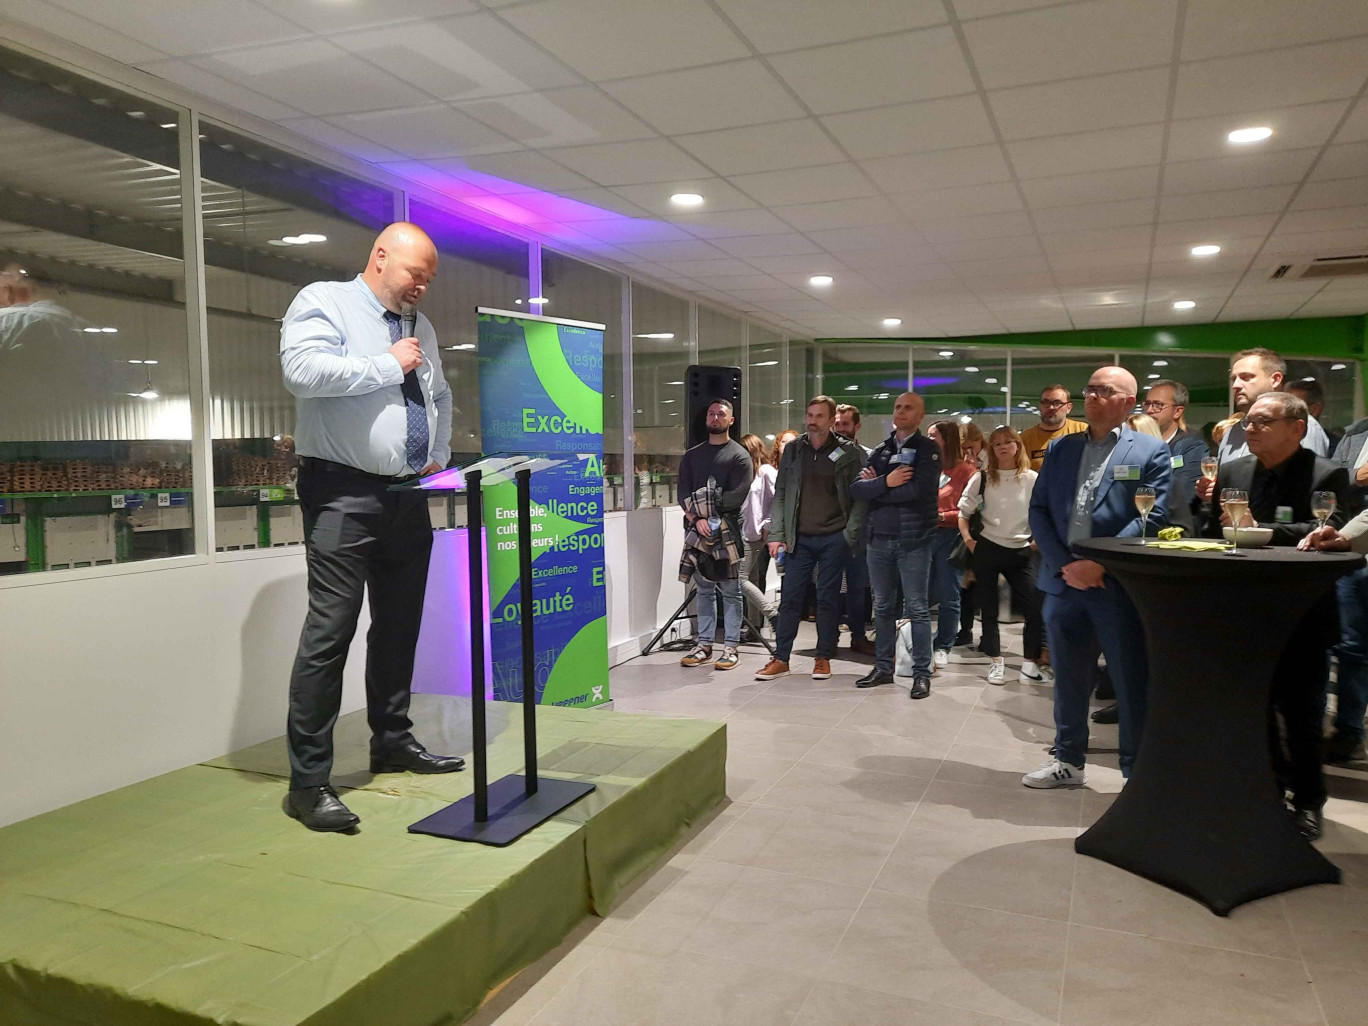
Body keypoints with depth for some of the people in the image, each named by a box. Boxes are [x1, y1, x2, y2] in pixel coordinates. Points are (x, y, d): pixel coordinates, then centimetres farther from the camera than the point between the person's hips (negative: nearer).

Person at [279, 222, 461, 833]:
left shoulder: (419, 327, 18)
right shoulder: (322, 303, -3)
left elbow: (440, 396, 30)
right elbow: (303, 370, -21)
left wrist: (438, 457, 15)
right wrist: (389, 366, -14)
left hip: (408, 497, 8)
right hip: (343, 495, -7)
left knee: (400, 626, 14)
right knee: (329, 633, -11)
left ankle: (392, 741, 29)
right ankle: (308, 782, -5)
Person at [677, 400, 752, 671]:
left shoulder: (739, 455, 3)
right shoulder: (692, 455, 16)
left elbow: (736, 496, -10)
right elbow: (683, 493, 5)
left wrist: (699, 507, -11)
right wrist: (697, 518, -12)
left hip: (728, 530, -4)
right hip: (697, 531, 4)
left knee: (730, 591, 0)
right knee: (704, 590, 9)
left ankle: (731, 647, 5)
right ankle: (704, 644, 14)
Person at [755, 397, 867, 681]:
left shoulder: (849, 453, -2)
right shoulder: (793, 450, 6)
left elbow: (860, 496, -3)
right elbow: (780, 494, 7)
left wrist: (850, 534, -11)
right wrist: (777, 535, 0)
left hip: (834, 538, -2)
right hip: (799, 538, 2)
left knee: (827, 599, 6)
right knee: (790, 598, 4)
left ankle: (823, 658, 17)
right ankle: (780, 659, 11)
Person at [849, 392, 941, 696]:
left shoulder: (928, 449, -2)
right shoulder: (880, 450, 12)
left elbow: (918, 489, -19)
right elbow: (856, 490, 0)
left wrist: (876, 489, -8)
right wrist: (886, 482, -17)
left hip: (914, 540, -5)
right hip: (879, 539, 5)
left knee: (917, 608, 1)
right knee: (883, 607, 12)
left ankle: (921, 673, 9)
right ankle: (883, 667, 22)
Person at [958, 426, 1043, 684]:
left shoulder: (1032, 479, -2)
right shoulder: (982, 479, 0)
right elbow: (963, 511, 6)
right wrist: (968, 539, -4)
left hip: (1020, 551, 0)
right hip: (987, 549, 0)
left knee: (1036, 608, -6)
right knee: (989, 608, 6)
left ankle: (1031, 661, 8)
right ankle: (995, 661, 17)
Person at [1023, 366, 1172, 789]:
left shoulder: (1151, 451, 0)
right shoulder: (1060, 448, 13)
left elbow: (1153, 516, -9)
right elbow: (1039, 510, 7)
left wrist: (1099, 563, -16)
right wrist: (1063, 564, -7)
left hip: (1119, 585, -4)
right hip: (1064, 580, 4)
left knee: (1132, 682, 3)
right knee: (1068, 679, 14)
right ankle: (1068, 761, 28)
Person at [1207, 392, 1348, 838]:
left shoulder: (1326, 475, -7)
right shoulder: (1231, 472, 7)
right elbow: (1212, 534, 9)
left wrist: (1258, 530, -28)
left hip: (1301, 620, -4)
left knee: (1301, 715, 6)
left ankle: (1307, 801, 23)